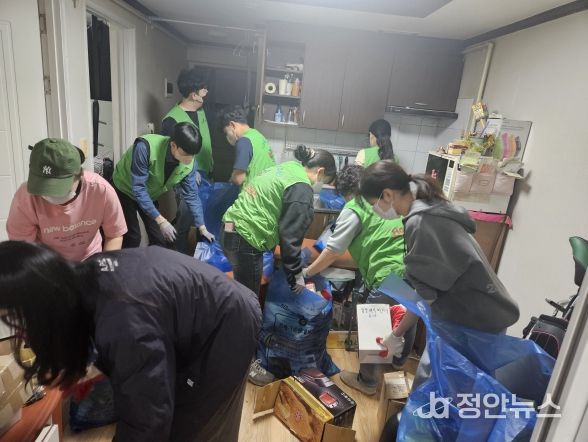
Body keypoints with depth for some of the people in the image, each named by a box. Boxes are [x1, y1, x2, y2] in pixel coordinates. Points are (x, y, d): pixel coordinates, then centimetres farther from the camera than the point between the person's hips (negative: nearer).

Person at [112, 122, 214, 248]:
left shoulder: (189, 164, -22)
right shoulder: (145, 147, -38)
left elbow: (191, 195, -10)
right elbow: (138, 188, -35)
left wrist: (202, 228, -9)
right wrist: (160, 220, -38)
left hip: (150, 195, 5)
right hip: (125, 189, -4)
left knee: (161, 239, 2)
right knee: (132, 238, -12)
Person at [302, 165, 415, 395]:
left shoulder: (353, 210, -1)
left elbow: (332, 252, 0)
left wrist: (307, 272, 14)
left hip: (390, 274, -7)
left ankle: (367, 380, 32)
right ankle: (399, 360, 54)